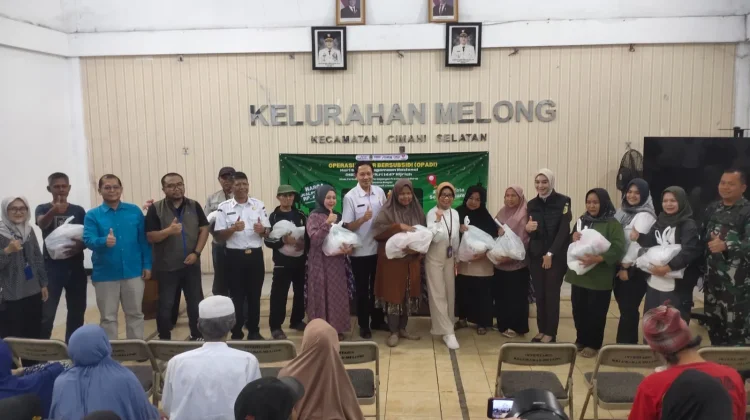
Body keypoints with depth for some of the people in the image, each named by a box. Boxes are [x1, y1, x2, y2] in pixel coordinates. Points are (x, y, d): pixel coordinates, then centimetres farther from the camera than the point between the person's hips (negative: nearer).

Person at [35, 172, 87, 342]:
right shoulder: (43, 208, 1)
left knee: (77, 311, 10)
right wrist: (54, 211, -44)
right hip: (52, 267, -3)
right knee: (46, 314, -7)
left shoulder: (78, 210, 7)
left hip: (75, 267, 3)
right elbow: (42, 224, -22)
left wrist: (79, 246, -18)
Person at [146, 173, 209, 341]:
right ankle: (164, 339, 19)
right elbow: (150, 237, -9)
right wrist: (169, 231, -27)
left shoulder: (194, 206, 2)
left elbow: (204, 229, 2)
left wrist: (196, 252, -9)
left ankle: (197, 336, 26)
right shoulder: (155, 209, -6)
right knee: (165, 305, 5)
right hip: (166, 266, -2)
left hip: (191, 264, 3)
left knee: (196, 302, 11)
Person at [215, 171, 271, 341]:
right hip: (235, 256, -2)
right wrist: (233, 228, -21)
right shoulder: (224, 207, -1)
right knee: (237, 296, 4)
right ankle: (236, 333, 14)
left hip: (255, 255, 2)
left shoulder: (259, 205, 5)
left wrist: (262, 230, -16)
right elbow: (220, 235, -2)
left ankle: (254, 331, 21)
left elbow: (267, 231, 7)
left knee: (254, 295, 10)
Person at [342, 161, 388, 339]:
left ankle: (377, 320, 34)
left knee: (377, 287, 17)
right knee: (362, 289, 8)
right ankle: (363, 325, 22)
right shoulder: (350, 197, -13)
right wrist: (363, 219, -30)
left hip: (378, 248, 4)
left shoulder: (379, 192, 0)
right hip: (360, 251, -4)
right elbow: (347, 226, -15)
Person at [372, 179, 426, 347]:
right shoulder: (387, 210, -5)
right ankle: (393, 332, 10)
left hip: (412, 259, 5)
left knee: (409, 294, 10)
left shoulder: (417, 210, 9)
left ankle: (402, 329, 24)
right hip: (392, 259, -5)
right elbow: (377, 228, -17)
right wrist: (399, 226, -23)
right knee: (393, 294, -1)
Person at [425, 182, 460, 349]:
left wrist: (456, 258, 13)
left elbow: (456, 238, 11)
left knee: (450, 293, 11)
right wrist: (438, 220, -30)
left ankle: (442, 325, 28)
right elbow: (434, 237, -22)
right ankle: (448, 332, -4)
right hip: (435, 258, -6)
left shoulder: (455, 214, 3)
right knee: (438, 295, -6)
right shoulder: (432, 213, -14)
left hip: (449, 258, 6)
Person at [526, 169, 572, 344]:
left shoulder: (563, 201, -7)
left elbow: (564, 230, -10)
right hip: (536, 255, 4)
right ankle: (541, 330, 18)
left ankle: (550, 333, 10)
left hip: (556, 256, -4)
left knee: (552, 294, 1)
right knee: (539, 294, 7)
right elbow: (532, 233, 9)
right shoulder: (532, 204, 6)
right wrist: (528, 228, -15)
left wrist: (550, 253, -13)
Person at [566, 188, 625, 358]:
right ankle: (581, 340, 27)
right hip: (579, 274, 5)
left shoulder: (612, 223, -7)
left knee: (595, 313, 3)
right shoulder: (582, 220, 12)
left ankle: (593, 344, 19)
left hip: (599, 277, -5)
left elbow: (618, 249, -17)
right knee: (578, 310, 10)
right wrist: (573, 239, -4)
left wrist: (597, 259, -29)